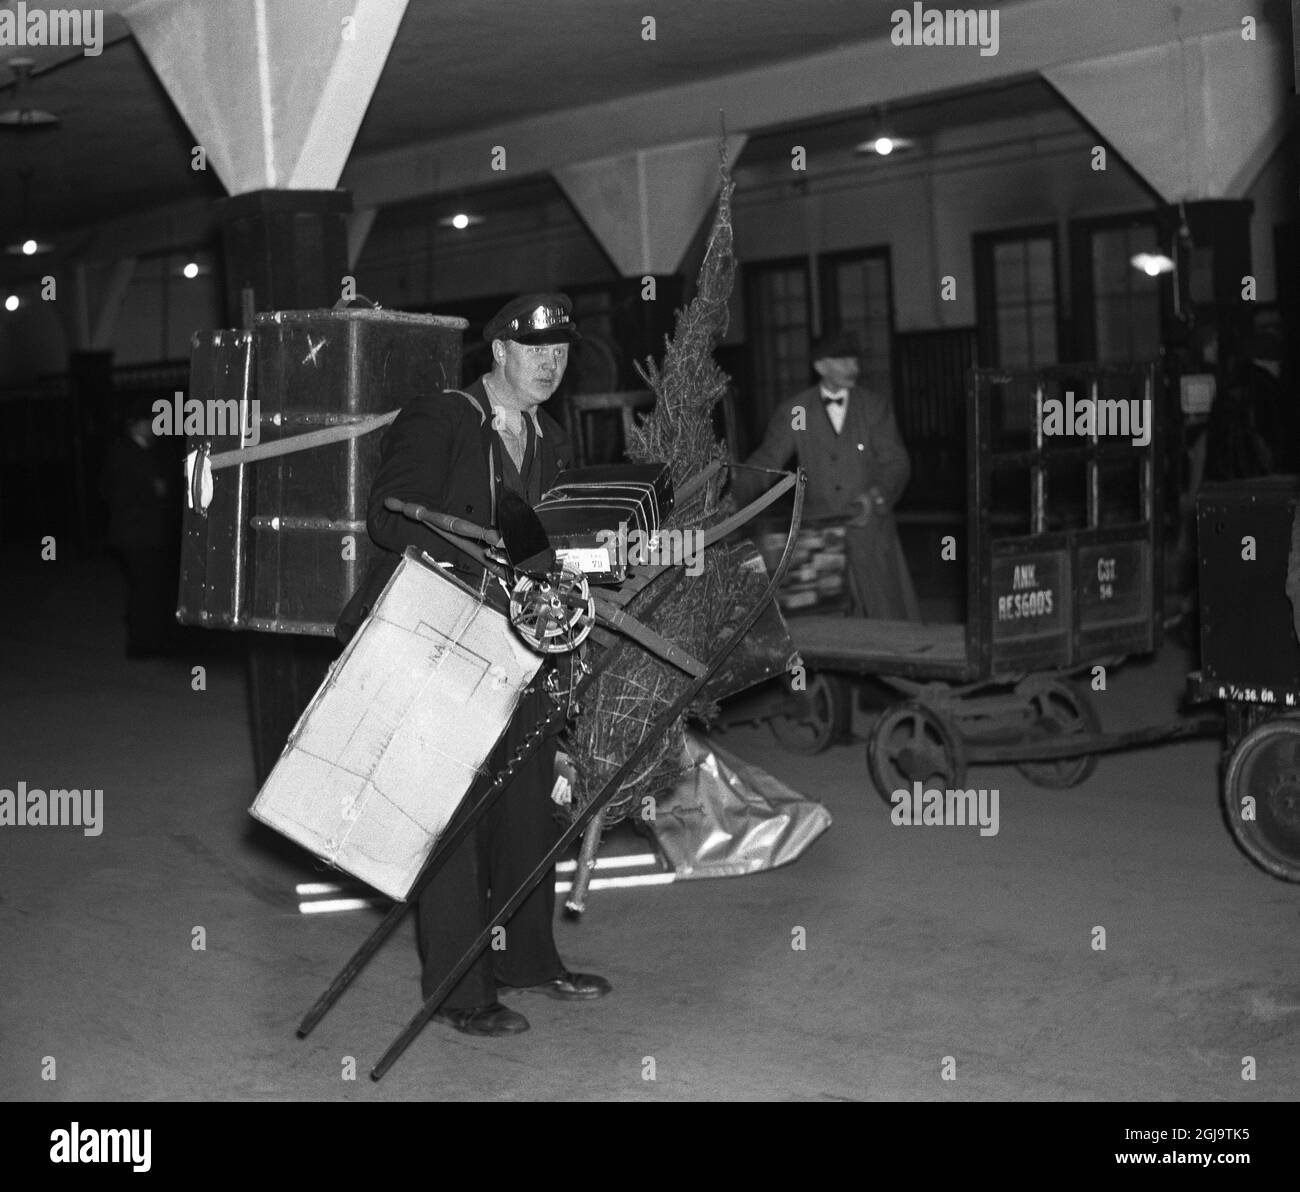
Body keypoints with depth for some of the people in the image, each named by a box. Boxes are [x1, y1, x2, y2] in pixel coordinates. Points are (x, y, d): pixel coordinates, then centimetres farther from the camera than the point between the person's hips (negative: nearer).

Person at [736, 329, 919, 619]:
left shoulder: (875, 406, 6)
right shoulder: (794, 411, 5)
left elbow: (896, 462, 2)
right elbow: (766, 461, 2)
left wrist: (877, 495, -18)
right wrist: (730, 494, -14)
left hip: (870, 528, 1)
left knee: (889, 618, 0)